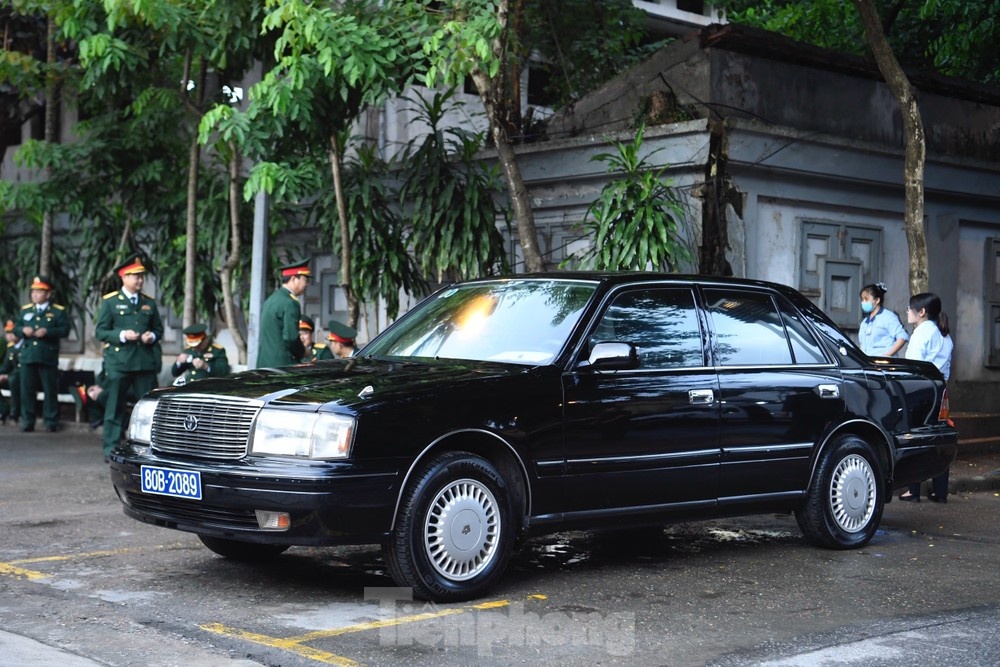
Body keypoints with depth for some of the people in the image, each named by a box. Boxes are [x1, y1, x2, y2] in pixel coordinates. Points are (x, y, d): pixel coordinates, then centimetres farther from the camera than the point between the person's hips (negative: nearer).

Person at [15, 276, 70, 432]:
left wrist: (47, 331, -19)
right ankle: (27, 422, 10)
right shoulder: (25, 310, 15)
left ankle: (51, 422, 8)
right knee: (26, 390, 4)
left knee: (50, 391, 1)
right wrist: (23, 330, -7)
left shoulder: (58, 311, 2)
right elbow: (16, 327, 16)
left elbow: (65, 330, -6)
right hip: (27, 357, 4)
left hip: (48, 358, -4)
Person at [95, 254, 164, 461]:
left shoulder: (149, 302, 14)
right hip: (119, 362, -3)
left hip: (146, 362, 3)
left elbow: (158, 329, 20)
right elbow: (100, 331, 0)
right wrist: (121, 335, -15)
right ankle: (111, 449, 7)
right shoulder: (110, 301, 3)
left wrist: (152, 336, -2)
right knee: (115, 407, 0)